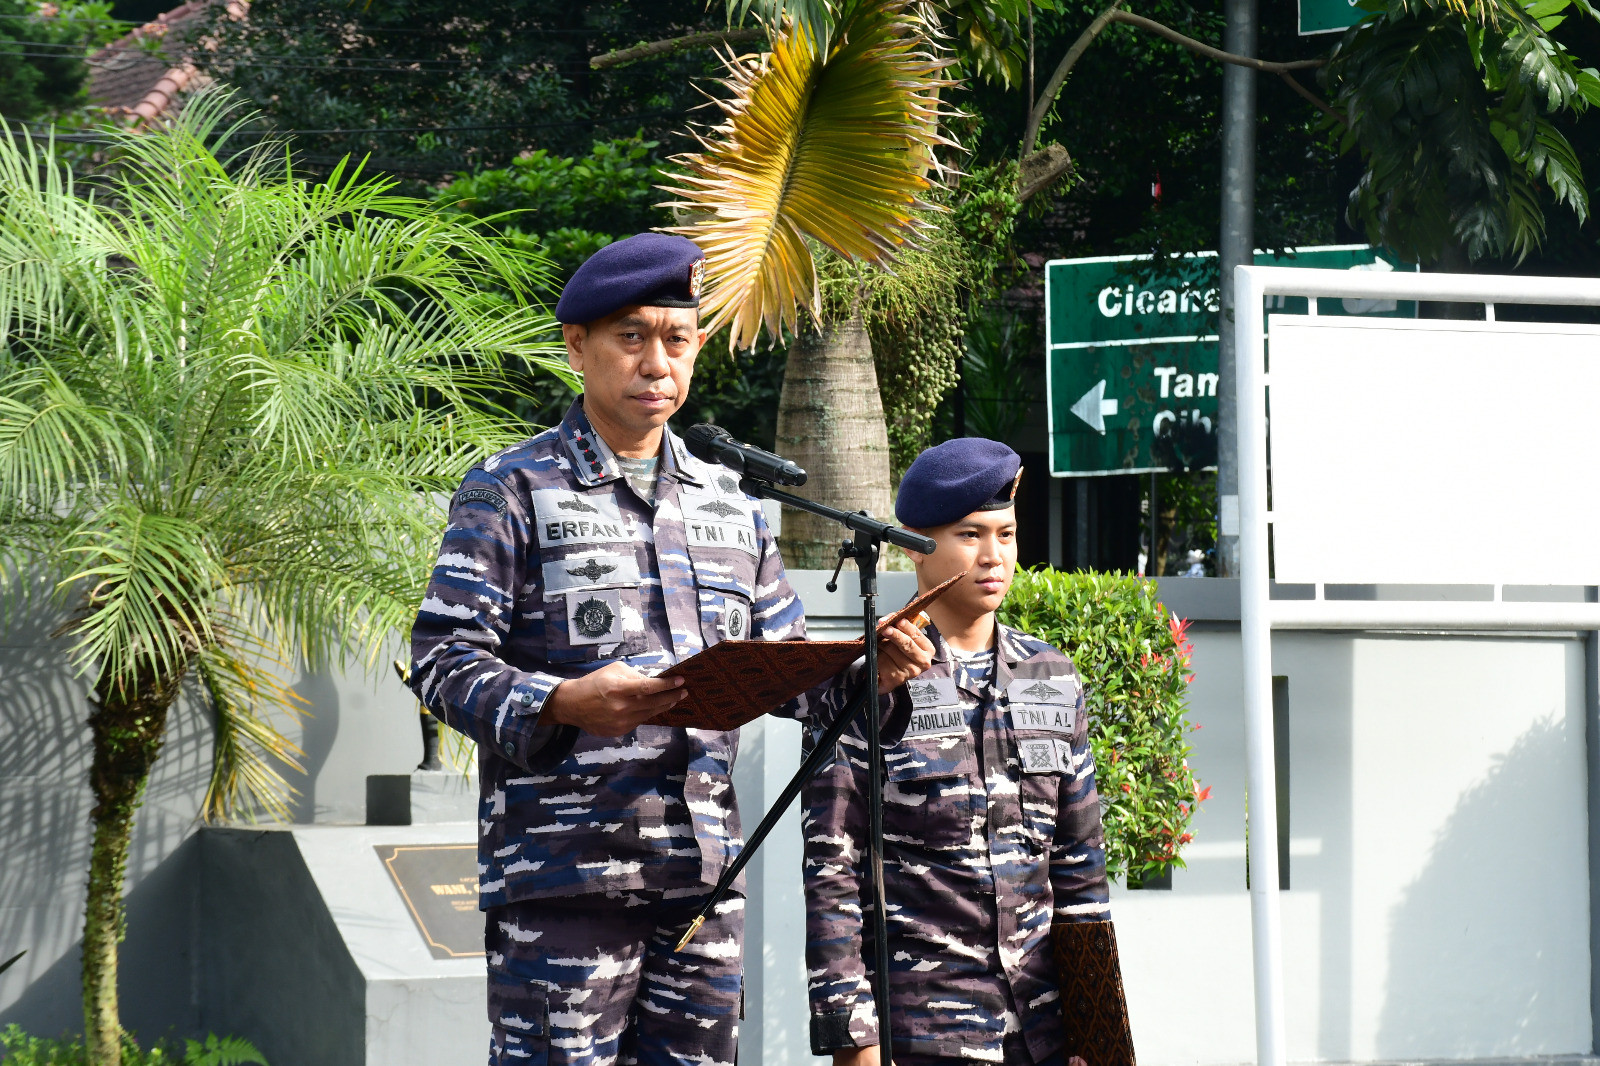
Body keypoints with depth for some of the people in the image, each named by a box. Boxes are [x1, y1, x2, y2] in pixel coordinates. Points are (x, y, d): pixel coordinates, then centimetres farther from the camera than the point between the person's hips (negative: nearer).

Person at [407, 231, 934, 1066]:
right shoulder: (511, 493, 1)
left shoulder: (729, 505, 19)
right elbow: (444, 660, -7)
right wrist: (560, 705, -25)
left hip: (704, 870, 6)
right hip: (563, 867, -6)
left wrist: (860, 675, -1)